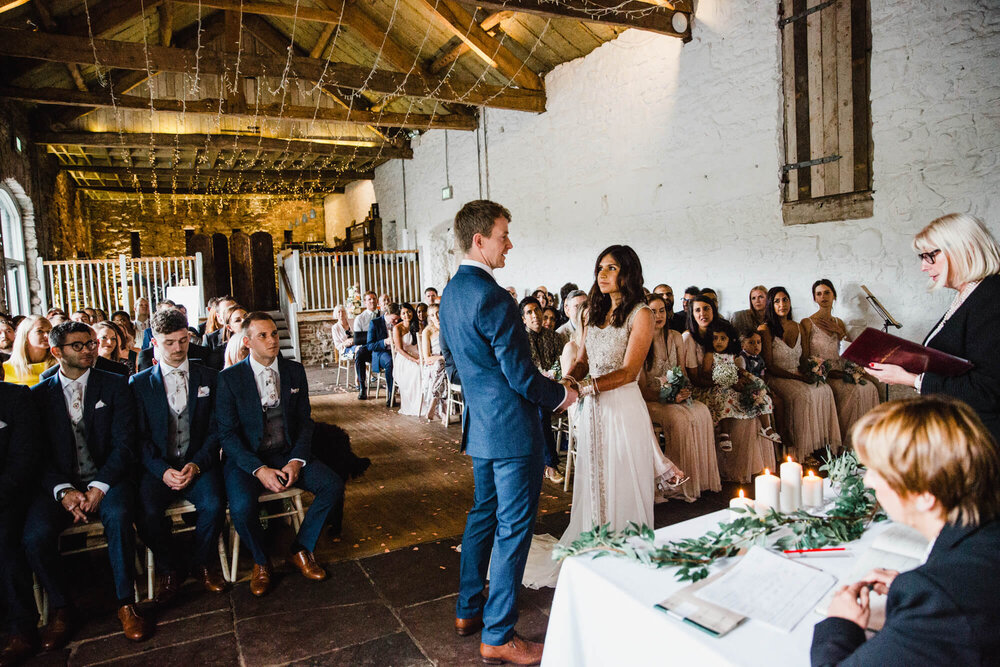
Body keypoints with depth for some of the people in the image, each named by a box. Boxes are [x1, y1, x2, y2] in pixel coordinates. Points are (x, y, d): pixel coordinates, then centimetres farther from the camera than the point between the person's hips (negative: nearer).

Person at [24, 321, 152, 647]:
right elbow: (39, 453, 2)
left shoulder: (115, 385, 5)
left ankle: (126, 603, -13)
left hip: (107, 479, -1)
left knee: (118, 516, -32)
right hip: (58, 483, 2)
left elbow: (124, 444, -3)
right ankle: (61, 608, 0)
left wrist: (99, 487, -17)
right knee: (35, 535, -25)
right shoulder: (38, 394, 9)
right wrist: (64, 491, -15)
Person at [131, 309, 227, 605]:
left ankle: (202, 563, 3)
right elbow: (140, 437, 1)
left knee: (214, 505, -27)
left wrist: (197, 464, -12)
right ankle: (170, 570, 2)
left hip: (199, 464, 0)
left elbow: (216, 429, 4)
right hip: (157, 467, 0)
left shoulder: (209, 378, 8)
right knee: (147, 513, -27)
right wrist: (163, 470, -15)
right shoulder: (139, 383, 7)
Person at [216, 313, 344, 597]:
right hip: (246, 458, -3)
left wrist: (297, 461, -11)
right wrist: (259, 469, -20)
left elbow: (305, 421, 6)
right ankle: (261, 561, 2)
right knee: (242, 507, -31)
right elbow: (227, 433, -8)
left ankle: (301, 549, 5)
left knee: (333, 486, -18)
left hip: (289, 454, 3)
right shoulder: (229, 378, -6)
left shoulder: (294, 371, 4)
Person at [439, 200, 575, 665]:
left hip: (480, 424, 10)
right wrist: (561, 394, -5)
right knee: (513, 528, 2)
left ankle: (469, 610, 35)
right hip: (512, 427, -10)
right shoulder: (492, 298, -22)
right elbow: (520, 375, -21)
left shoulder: (451, 292, 9)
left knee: (483, 512, 21)